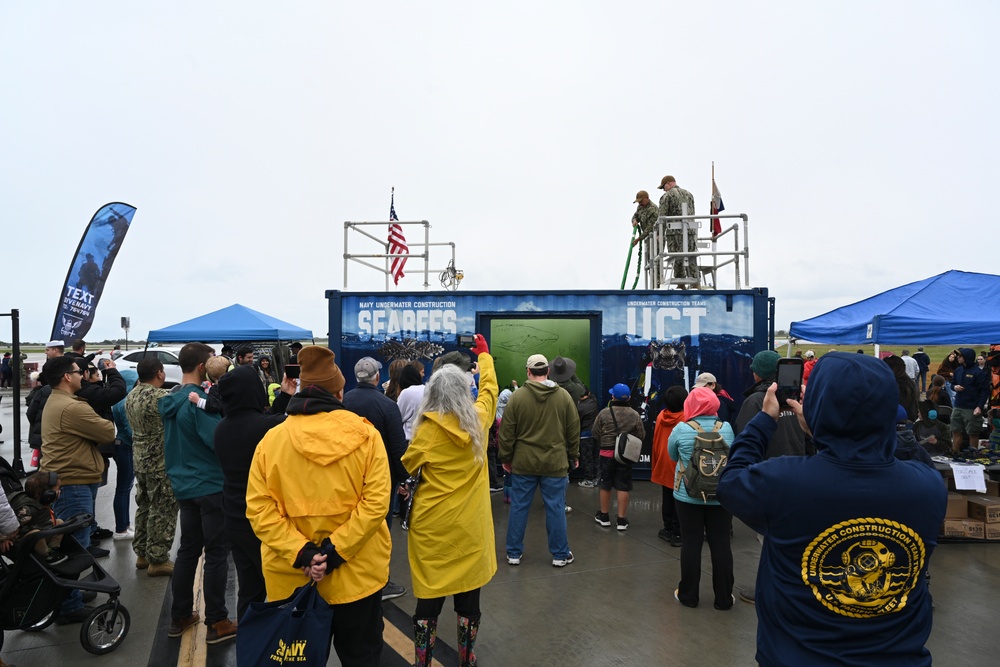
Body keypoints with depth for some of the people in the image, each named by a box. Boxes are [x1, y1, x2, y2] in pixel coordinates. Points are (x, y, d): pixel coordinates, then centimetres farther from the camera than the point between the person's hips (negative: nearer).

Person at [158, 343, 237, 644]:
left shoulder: (171, 400, 7)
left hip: (185, 486, 8)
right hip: (211, 486, -8)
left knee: (188, 550, 19)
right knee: (216, 554, 2)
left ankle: (180, 616, 30)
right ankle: (217, 622, 11)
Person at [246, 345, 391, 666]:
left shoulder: (271, 439, -5)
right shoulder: (365, 434, -10)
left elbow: (259, 508, -10)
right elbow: (375, 502, -18)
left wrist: (300, 553, -12)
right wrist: (333, 552, -15)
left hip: (293, 576, 2)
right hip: (357, 574, -1)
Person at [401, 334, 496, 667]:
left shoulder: (427, 428, -12)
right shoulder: (478, 418, -3)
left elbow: (407, 467, -1)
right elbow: (489, 389, 16)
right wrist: (484, 355, 29)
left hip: (433, 523, -3)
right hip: (470, 523, 3)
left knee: (430, 597, 10)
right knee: (468, 596, 15)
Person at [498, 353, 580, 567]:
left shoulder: (517, 396, -7)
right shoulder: (564, 396, -3)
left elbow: (507, 431, -4)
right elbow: (574, 430, 3)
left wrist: (506, 458, 7)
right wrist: (574, 455, 14)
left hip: (523, 462, 0)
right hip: (555, 462, 1)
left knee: (519, 507, 10)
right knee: (555, 508, 9)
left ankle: (514, 553, 21)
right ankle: (560, 554, 20)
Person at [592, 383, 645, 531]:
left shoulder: (604, 413, -10)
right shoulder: (635, 415, -6)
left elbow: (596, 433, -4)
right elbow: (641, 435, 0)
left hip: (607, 453, -1)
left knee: (605, 485, 13)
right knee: (623, 487, 7)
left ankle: (604, 516, 26)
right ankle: (622, 519, 13)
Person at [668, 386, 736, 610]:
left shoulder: (681, 429, -11)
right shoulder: (726, 428, -5)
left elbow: (673, 456, 4)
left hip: (688, 496, -1)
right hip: (721, 496, 2)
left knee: (691, 544, 8)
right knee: (721, 545, 10)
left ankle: (688, 595, 20)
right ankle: (724, 598, 21)